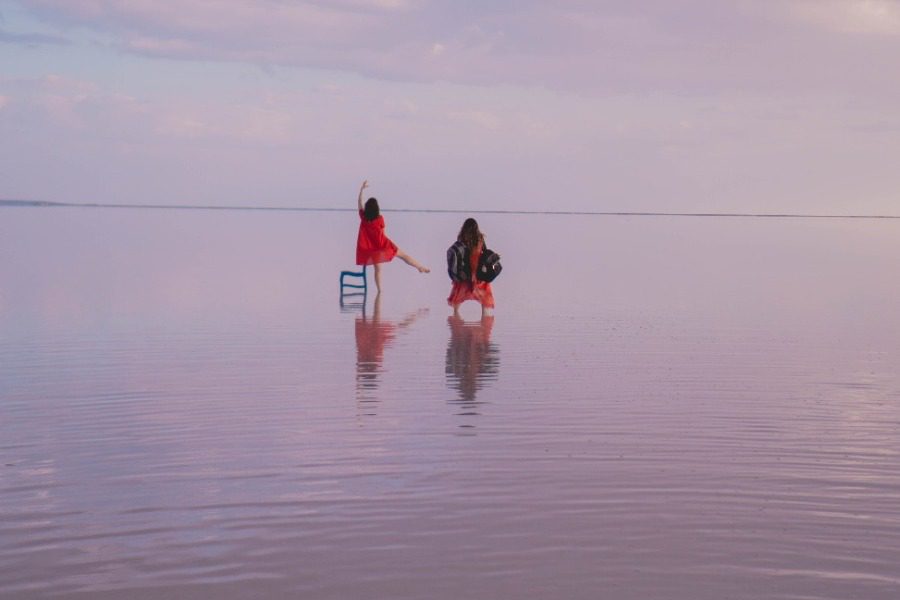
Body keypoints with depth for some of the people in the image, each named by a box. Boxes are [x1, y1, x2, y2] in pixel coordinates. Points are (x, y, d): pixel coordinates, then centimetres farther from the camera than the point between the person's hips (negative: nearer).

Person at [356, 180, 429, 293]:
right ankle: (421, 267, 14)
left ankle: (379, 292, 13)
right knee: (402, 255, 8)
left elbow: (359, 202, 6)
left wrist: (362, 188, 10)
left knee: (378, 268, 12)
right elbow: (382, 232, 1)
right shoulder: (380, 219, -11)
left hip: (370, 247, 3)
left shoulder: (363, 217, -5)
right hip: (382, 244, -3)